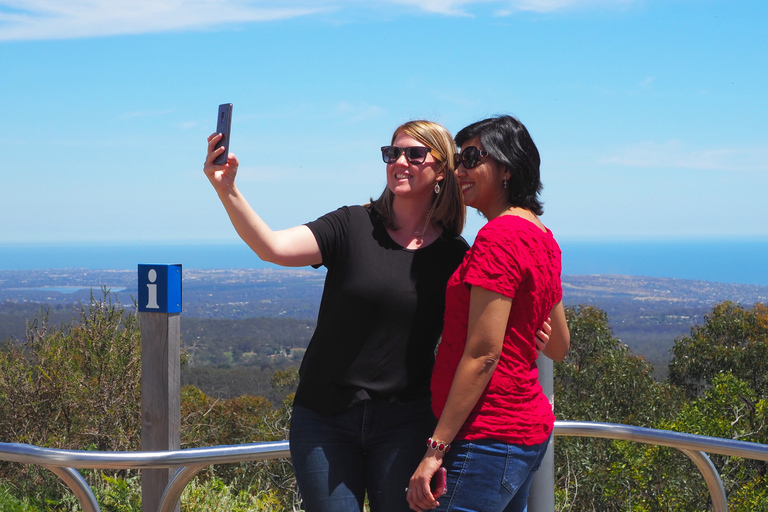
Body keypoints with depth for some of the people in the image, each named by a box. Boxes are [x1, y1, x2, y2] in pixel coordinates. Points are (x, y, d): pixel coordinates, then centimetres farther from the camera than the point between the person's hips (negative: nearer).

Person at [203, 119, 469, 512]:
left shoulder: (456, 256, 1)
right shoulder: (353, 226, -4)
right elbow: (273, 248, -19)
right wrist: (226, 190, -33)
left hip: (404, 424, 1)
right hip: (324, 419, -1)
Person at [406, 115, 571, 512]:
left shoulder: (498, 237, -15)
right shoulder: (542, 237, 12)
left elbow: (483, 354, -19)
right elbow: (559, 347, 20)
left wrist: (436, 449, -18)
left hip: (488, 438, -10)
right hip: (530, 425, 10)